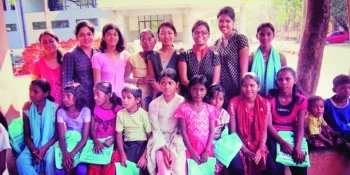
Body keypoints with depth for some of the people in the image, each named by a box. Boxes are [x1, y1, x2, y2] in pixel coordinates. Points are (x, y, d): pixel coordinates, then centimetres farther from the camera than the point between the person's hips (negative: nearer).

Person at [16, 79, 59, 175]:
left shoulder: (54, 108, -12)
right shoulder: (27, 109, -3)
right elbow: (27, 135, 1)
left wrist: (45, 148, -19)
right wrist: (33, 150, -15)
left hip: (50, 144, -3)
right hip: (34, 145, 3)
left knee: (49, 159, -30)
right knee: (21, 161, -22)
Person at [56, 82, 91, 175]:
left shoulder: (85, 111, -15)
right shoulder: (61, 112, -7)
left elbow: (84, 138, -14)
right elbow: (61, 137, -10)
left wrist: (72, 154, -25)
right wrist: (65, 154, -27)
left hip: (82, 145, -2)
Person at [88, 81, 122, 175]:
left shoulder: (118, 109, -4)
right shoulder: (96, 108, 7)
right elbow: (93, 128, 4)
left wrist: (112, 139, -20)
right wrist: (96, 141, -12)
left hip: (113, 142, -3)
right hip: (98, 141, 3)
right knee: (94, 166, -19)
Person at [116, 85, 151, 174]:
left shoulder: (143, 114, -11)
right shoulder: (120, 114, -2)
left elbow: (150, 137, -8)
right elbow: (119, 135, -1)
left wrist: (144, 156, -15)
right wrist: (122, 155, -12)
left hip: (142, 144, -2)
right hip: (127, 145, 3)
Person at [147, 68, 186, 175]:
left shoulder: (182, 102, -3)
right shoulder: (154, 104, 0)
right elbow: (156, 130, -3)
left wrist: (172, 149, -15)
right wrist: (165, 149, -15)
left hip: (177, 140, 0)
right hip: (159, 141, 0)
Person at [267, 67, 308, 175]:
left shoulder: (301, 100, 2)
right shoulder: (270, 98, -2)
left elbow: (300, 127, -4)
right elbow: (269, 125, -9)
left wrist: (298, 146, -21)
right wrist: (282, 142, -23)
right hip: (274, 134, -2)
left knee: (300, 162, -21)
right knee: (277, 165, -27)